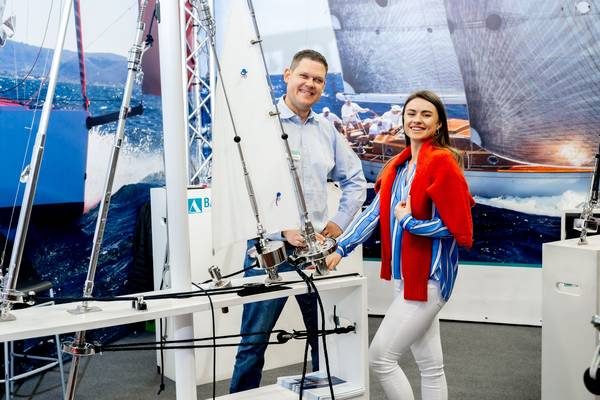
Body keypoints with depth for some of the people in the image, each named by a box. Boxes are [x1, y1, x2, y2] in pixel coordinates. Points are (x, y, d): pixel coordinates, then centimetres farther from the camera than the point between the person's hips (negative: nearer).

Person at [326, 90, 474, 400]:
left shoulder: (442, 162, -13)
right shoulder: (399, 166, 11)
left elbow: (457, 226, -17)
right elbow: (373, 213, 9)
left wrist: (409, 221, -11)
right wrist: (340, 249, 4)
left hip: (428, 279, -7)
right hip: (405, 277, 8)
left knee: (380, 357, -5)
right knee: (430, 365, 15)